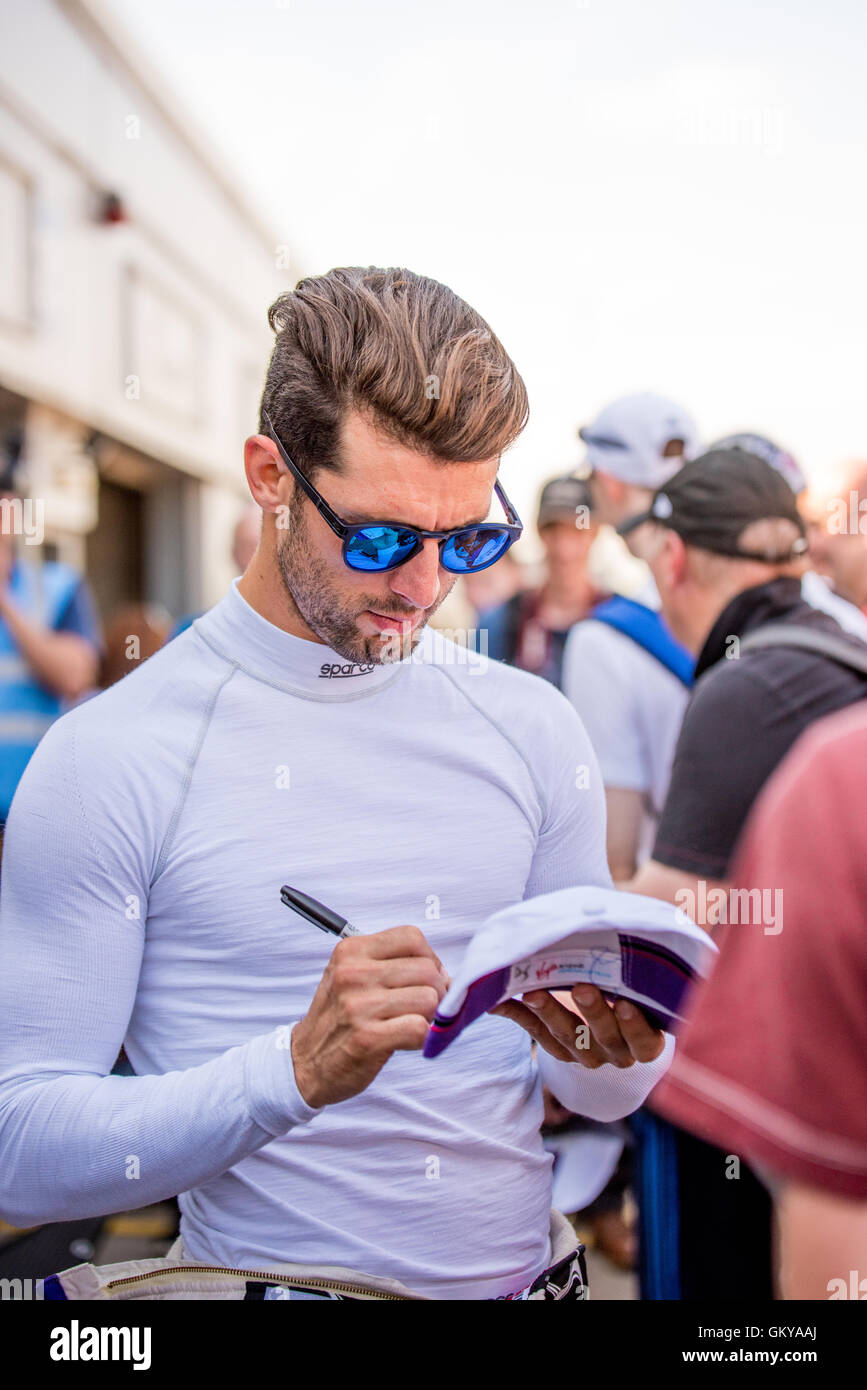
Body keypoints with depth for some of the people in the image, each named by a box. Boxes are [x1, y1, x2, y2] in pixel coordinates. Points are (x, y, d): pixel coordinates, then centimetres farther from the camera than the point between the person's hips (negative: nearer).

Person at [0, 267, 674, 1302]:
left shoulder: (533, 730, 6)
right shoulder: (110, 761, -8)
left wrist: (612, 1055, -8)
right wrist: (297, 1071, -22)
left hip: (529, 1269, 4)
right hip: (268, 1275, -4)